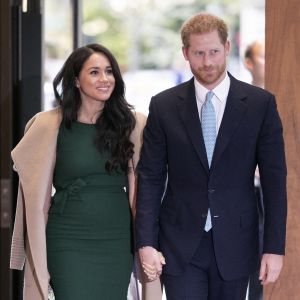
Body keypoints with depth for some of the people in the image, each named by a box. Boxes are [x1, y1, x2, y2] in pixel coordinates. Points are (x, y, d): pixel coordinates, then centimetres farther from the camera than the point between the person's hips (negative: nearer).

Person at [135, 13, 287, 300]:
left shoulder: (260, 104, -1)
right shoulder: (164, 106, 0)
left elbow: (274, 179, -1)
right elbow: (150, 178, 2)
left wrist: (274, 247, -5)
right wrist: (146, 243, -5)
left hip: (234, 244, 0)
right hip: (180, 244, 0)